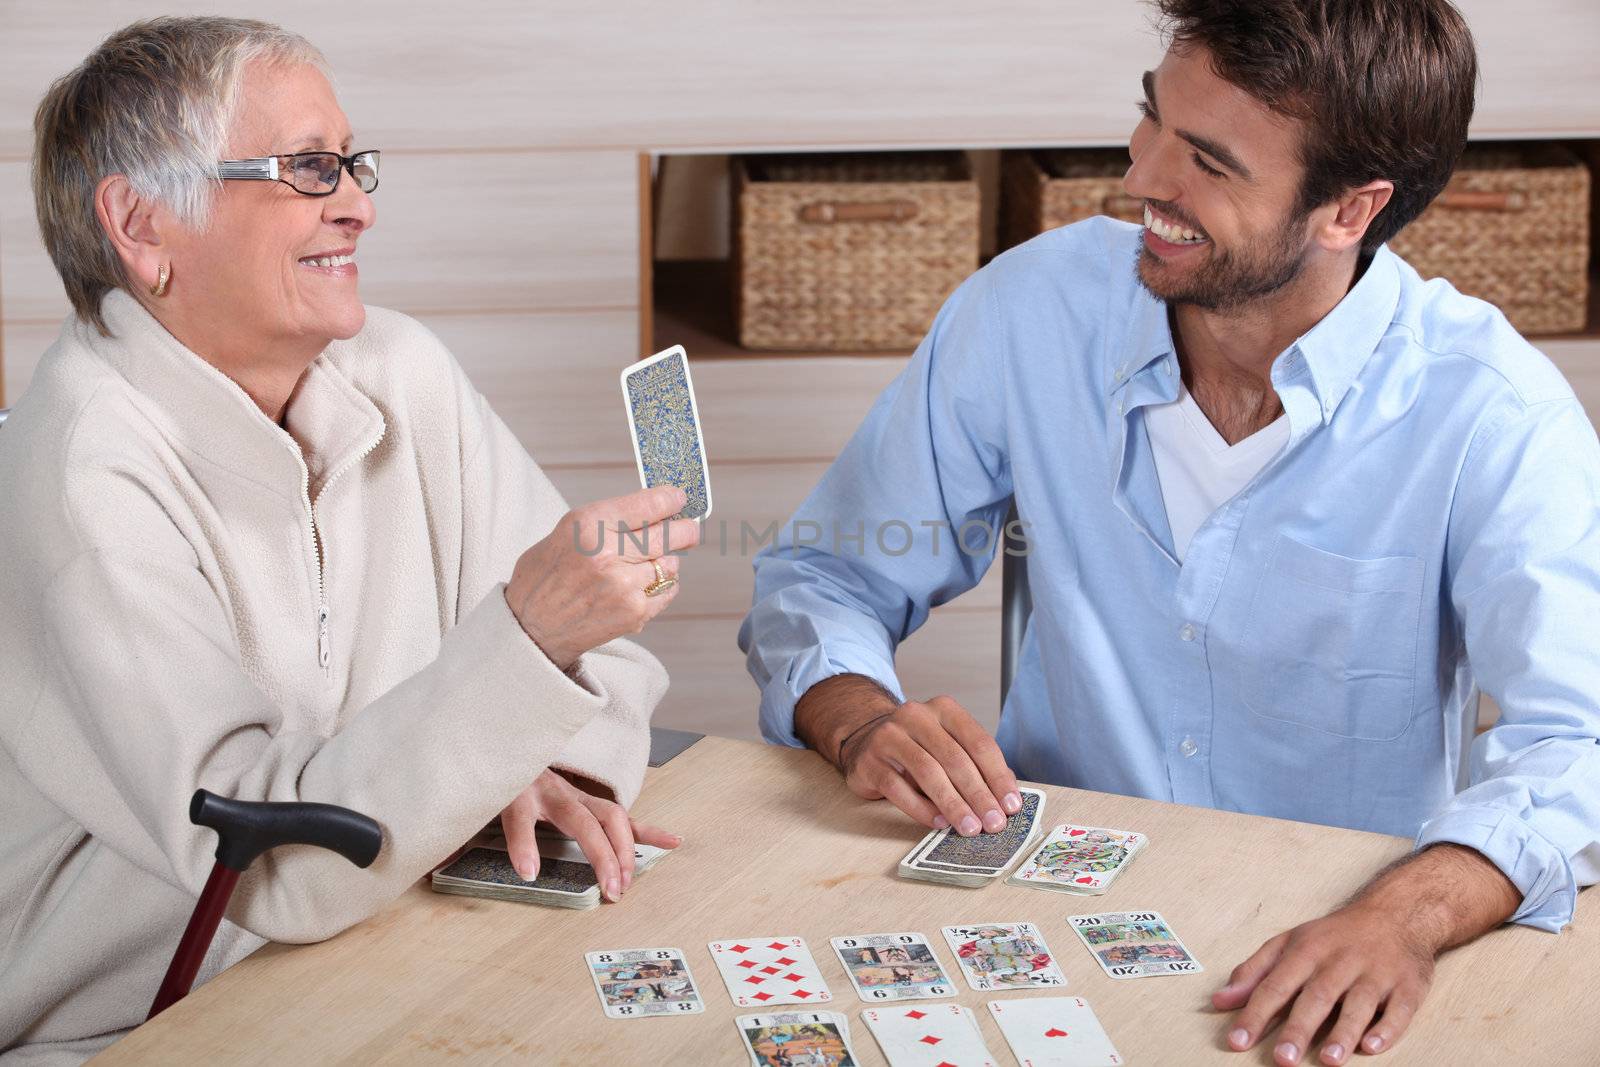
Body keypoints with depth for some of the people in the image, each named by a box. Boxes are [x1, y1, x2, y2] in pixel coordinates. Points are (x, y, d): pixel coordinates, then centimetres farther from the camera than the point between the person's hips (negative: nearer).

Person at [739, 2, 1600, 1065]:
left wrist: (1405, 917, -42)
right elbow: (825, 575, 8)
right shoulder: (1035, 309, -2)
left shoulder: (1490, 411, -11)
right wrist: (863, 718, -15)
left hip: (1323, 957, -1)